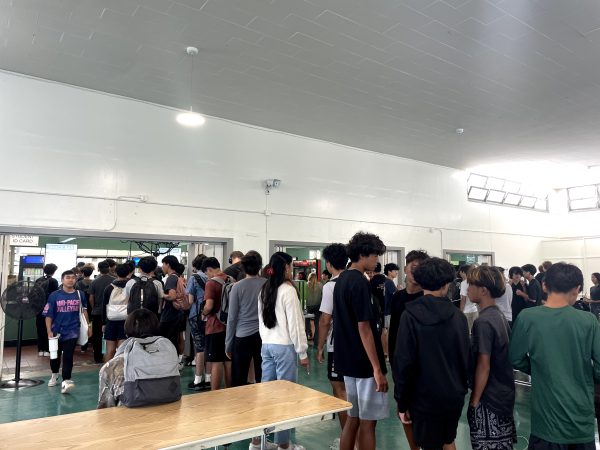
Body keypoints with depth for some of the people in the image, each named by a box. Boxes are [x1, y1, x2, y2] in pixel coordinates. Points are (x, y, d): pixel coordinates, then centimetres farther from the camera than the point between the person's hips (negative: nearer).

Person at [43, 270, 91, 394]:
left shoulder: (80, 295, -2)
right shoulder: (54, 295, -8)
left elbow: (84, 311, 11)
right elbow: (48, 315, -5)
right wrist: (49, 331, -12)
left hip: (72, 331, -1)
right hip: (57, 331, 1)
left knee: (68, 356, -9)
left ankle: (65, 381, -10)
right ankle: (54, 375, 44)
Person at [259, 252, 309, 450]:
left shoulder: (264, 290, 10)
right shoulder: (288, 290, -13)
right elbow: (295, 323, -14)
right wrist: (302, 352, -8)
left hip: (266, 345, 8)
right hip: (285, 346, -8)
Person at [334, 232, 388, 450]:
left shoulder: (342, 279, 9)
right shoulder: (360, 283, -19)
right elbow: (364, 328, -21)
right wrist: (377, 369, -18)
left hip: (348, 359, 9)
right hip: (365, 364, -9)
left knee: (353, 418, 17)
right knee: (367, 421, 4)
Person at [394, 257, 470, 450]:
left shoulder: (411, 315, -15)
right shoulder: (458, 316, -4)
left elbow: (404, 362, -16)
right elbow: (466, 357, 1)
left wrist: (402, 402, -6)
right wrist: (461, 387, 16)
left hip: (425, 397, -4)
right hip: (454, 396, 4)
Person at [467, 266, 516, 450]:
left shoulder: (483, 321, -21)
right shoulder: (500, 315, 5)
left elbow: (483, 366, -21)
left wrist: (474, 400, -13)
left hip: (490, 399, -8)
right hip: (505, 394, 9)